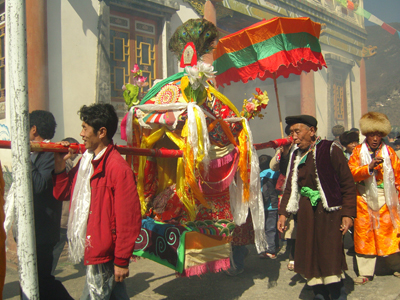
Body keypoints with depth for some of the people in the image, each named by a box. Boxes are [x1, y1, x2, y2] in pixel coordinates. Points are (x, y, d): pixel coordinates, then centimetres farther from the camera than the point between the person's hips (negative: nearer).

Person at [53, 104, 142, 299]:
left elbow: (128, 219, -20)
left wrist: (122, 260, -16)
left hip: (103, 255, -8)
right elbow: (62, 194, 16)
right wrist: (60, 164, 2)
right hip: (91, 249, 9)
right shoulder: (85, 159, 8)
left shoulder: (118, 169, -21)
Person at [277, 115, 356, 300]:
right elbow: (290, 187, 15)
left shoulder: (329, 150, -7)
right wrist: (283, 213, 9)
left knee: (330, 252, -9)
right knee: (309, 252, 5)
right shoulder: (296, 156, 10)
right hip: (306, 210, 5)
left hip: (328, 209, -5)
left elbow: (348, 184, -8)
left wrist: (348, 214, -13)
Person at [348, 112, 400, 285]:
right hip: (364, 198, 0)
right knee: (364, 234, 4)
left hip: (386, 198, 0)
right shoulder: (358, 152, 3)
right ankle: (365, 273, 14)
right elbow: (351, 173, -10)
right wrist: (369, 167, -23)